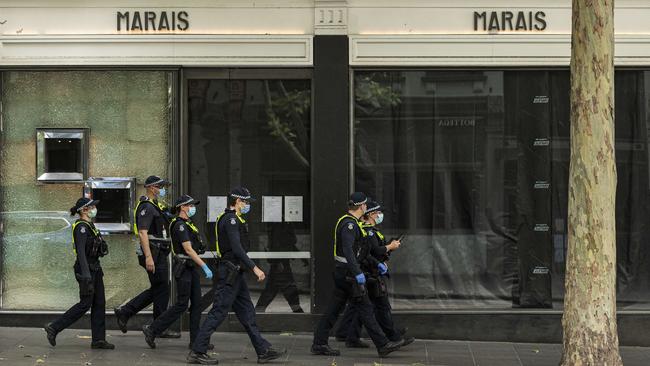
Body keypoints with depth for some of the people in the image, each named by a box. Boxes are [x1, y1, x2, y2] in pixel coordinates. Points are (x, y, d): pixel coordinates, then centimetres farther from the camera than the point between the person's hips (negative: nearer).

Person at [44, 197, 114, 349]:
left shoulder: (89, 225, 14)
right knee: (85, 304, -6)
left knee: (99, 303, 5)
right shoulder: (81, 227, -15)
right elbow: (80, 251, -24)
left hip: (94, 268, 10)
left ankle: (98, 339, 5)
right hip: (86, 269, -10)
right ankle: (54, 328, 1)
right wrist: (86, 274, -31)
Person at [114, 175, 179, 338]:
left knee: (157, 290, 13)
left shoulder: (157, 206, 19)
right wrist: (148, 257, -27)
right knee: (162, 289, -4)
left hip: (160, 253, 10)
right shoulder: (146, 207, -13)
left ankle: (124, 312, 18)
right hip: (153, 253, -10)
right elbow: (142, 233, -21)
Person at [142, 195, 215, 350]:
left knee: (196, 304, 6)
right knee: (181, 305, -7)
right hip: (183, 268, -10)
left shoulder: (188, 224, 15)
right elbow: (188, 249, -21)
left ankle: (196, 340, 8)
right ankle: (152, 330, 0)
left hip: (192, 268, 10)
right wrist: (205, 267, -22)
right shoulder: (180, 225, -16)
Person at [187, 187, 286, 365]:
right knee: (218, 312, -8)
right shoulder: (230, 219, -15)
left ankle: (263, 350, 12)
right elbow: (237, 249, -23)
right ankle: (197, 352, -6)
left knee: (247, 311, 10)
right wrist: (254, 267, -24)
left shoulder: (232, 219, 18)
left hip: (235, 274, 11)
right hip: (230, 274, -11)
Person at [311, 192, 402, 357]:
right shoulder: (349, 224, -16)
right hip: (348, 273, -10)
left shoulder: (351, 223, 17)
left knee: (334, 309, 11)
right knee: (364, 307, -5)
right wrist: (358, 273, -29)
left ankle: (319, 344, 12)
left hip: (341, 273, 10)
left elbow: (362, 249, 26)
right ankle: (383, 345, -2)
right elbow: (348, 251, -26)